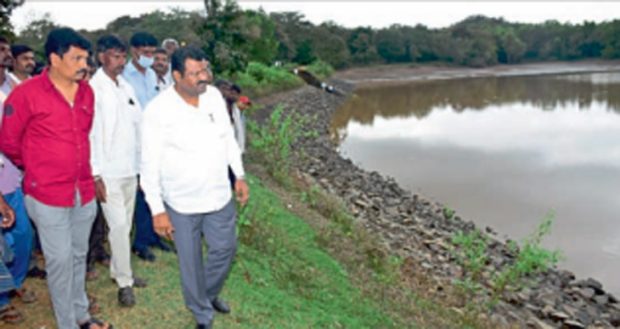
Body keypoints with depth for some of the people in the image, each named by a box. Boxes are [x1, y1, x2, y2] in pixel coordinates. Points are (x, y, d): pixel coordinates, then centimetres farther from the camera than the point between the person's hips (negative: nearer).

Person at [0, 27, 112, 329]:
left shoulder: (86, 92, 3)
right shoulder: (26, 94, -13)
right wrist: (36, 168, 10)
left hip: (84, 191, 5)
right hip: (48, 195, -5)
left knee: (79, 256, 18)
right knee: (60, 261, 4)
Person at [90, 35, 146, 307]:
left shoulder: (126, 88, 9)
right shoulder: (93, 89, -11)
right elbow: (89, 134, -14)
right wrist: (96, 175, -16)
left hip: (130, 169, 6)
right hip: (108, 172, -6)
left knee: (125, 225, 14)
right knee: (118, 226, -4)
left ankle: (118, 271, 30)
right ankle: (124, 281, 9)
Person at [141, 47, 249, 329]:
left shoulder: (215, 96, -7)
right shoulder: (158, 110, -20)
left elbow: (228, 138, 8)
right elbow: (150, 165, -15)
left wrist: (239, 176, 10)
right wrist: (157, 210, -14)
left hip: (219, 195, 4)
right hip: (181, 204, -4)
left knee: (225, 248, 19)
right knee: (191, 262, 13)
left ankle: (210, 293, 49)